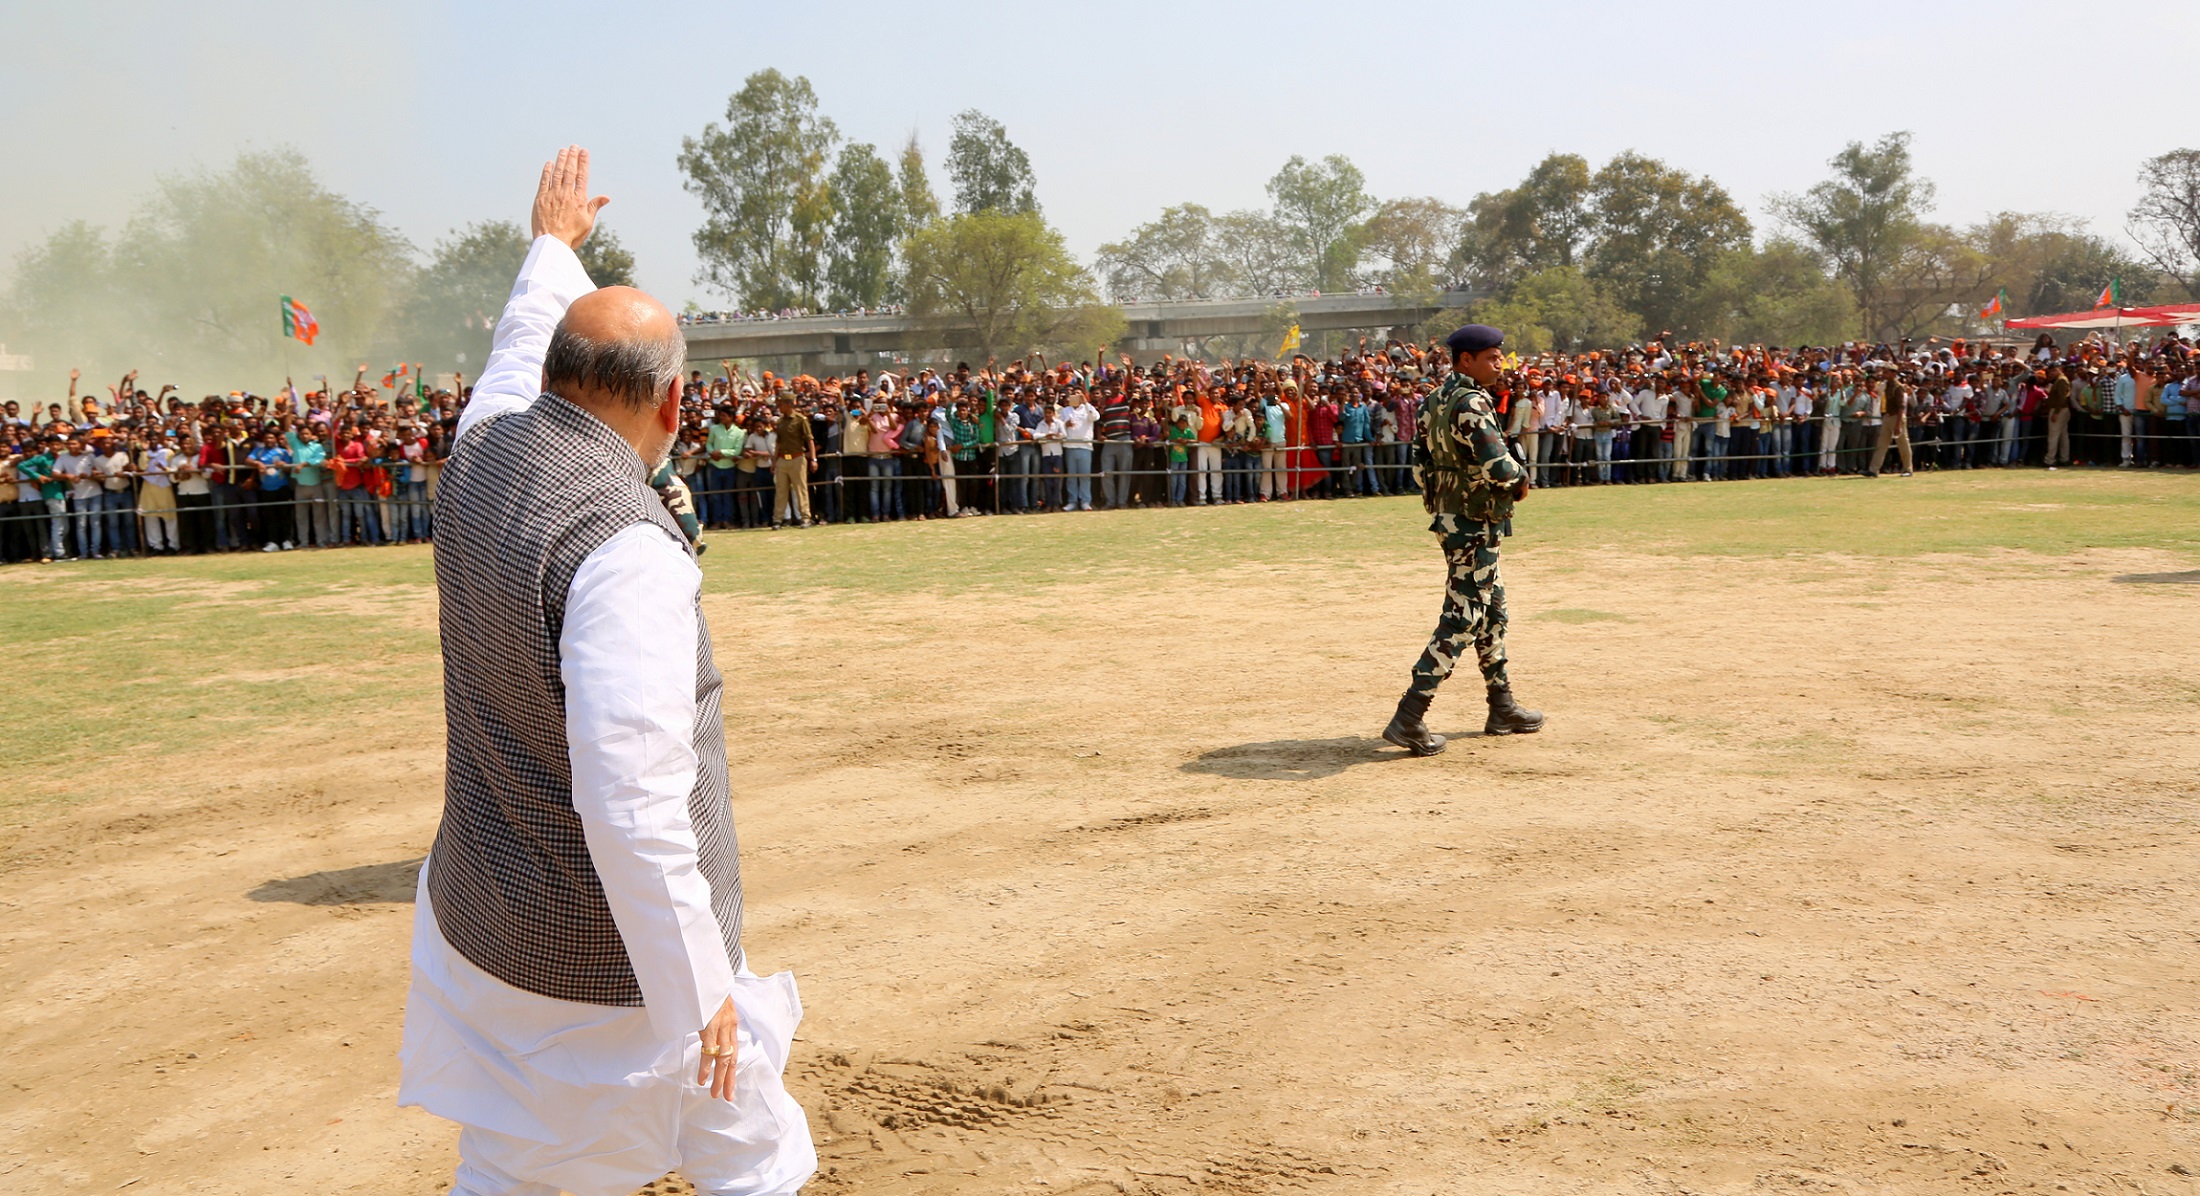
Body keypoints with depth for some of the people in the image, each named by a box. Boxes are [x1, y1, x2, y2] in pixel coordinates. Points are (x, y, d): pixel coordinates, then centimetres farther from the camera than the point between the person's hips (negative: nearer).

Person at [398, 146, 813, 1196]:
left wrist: (553, 244, 39)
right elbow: (631, 807, -31)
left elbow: (522, 350, 21)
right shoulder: (626, 549, -28)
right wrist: (699, 993, -23)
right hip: (616, 964, -7)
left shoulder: (480, 451, -4)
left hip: (478, 932, 8)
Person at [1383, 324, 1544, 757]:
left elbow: (1422, 458, 14)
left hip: (1448, 514, 10)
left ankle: (1503, 709, 30)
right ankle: (1409, 718, -11)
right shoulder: (1471, 403, -19)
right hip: (1473, 524, -10)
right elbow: (1498, 466, -27)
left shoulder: (1436, 401, 10)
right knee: (1462, 619, -8)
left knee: (1493, 610, 20)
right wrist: (1521, 479, -7)